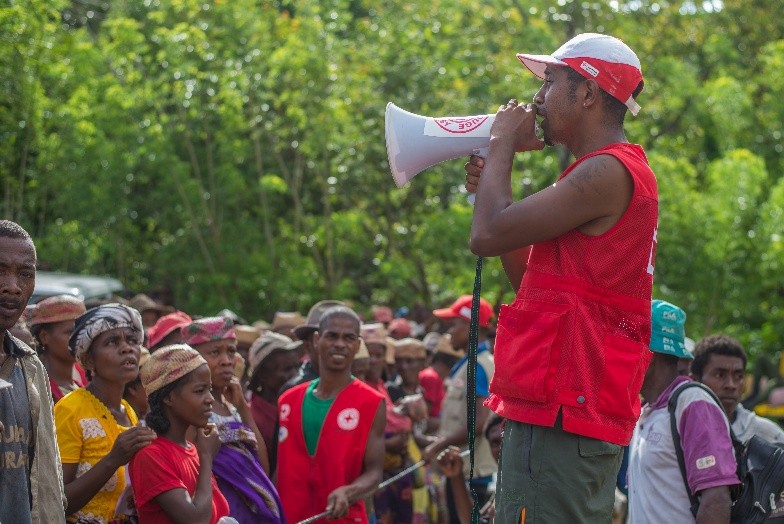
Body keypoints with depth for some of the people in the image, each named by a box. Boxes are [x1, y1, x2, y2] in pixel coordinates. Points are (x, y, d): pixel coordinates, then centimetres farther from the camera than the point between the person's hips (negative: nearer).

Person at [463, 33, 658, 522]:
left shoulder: (607, 172, -12)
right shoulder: (617, 171, 22)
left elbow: (488, 235, -18)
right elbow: (530, 277, 24)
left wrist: (502, 144, -3)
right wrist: (493, 187, 15)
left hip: (561, 412, -11)